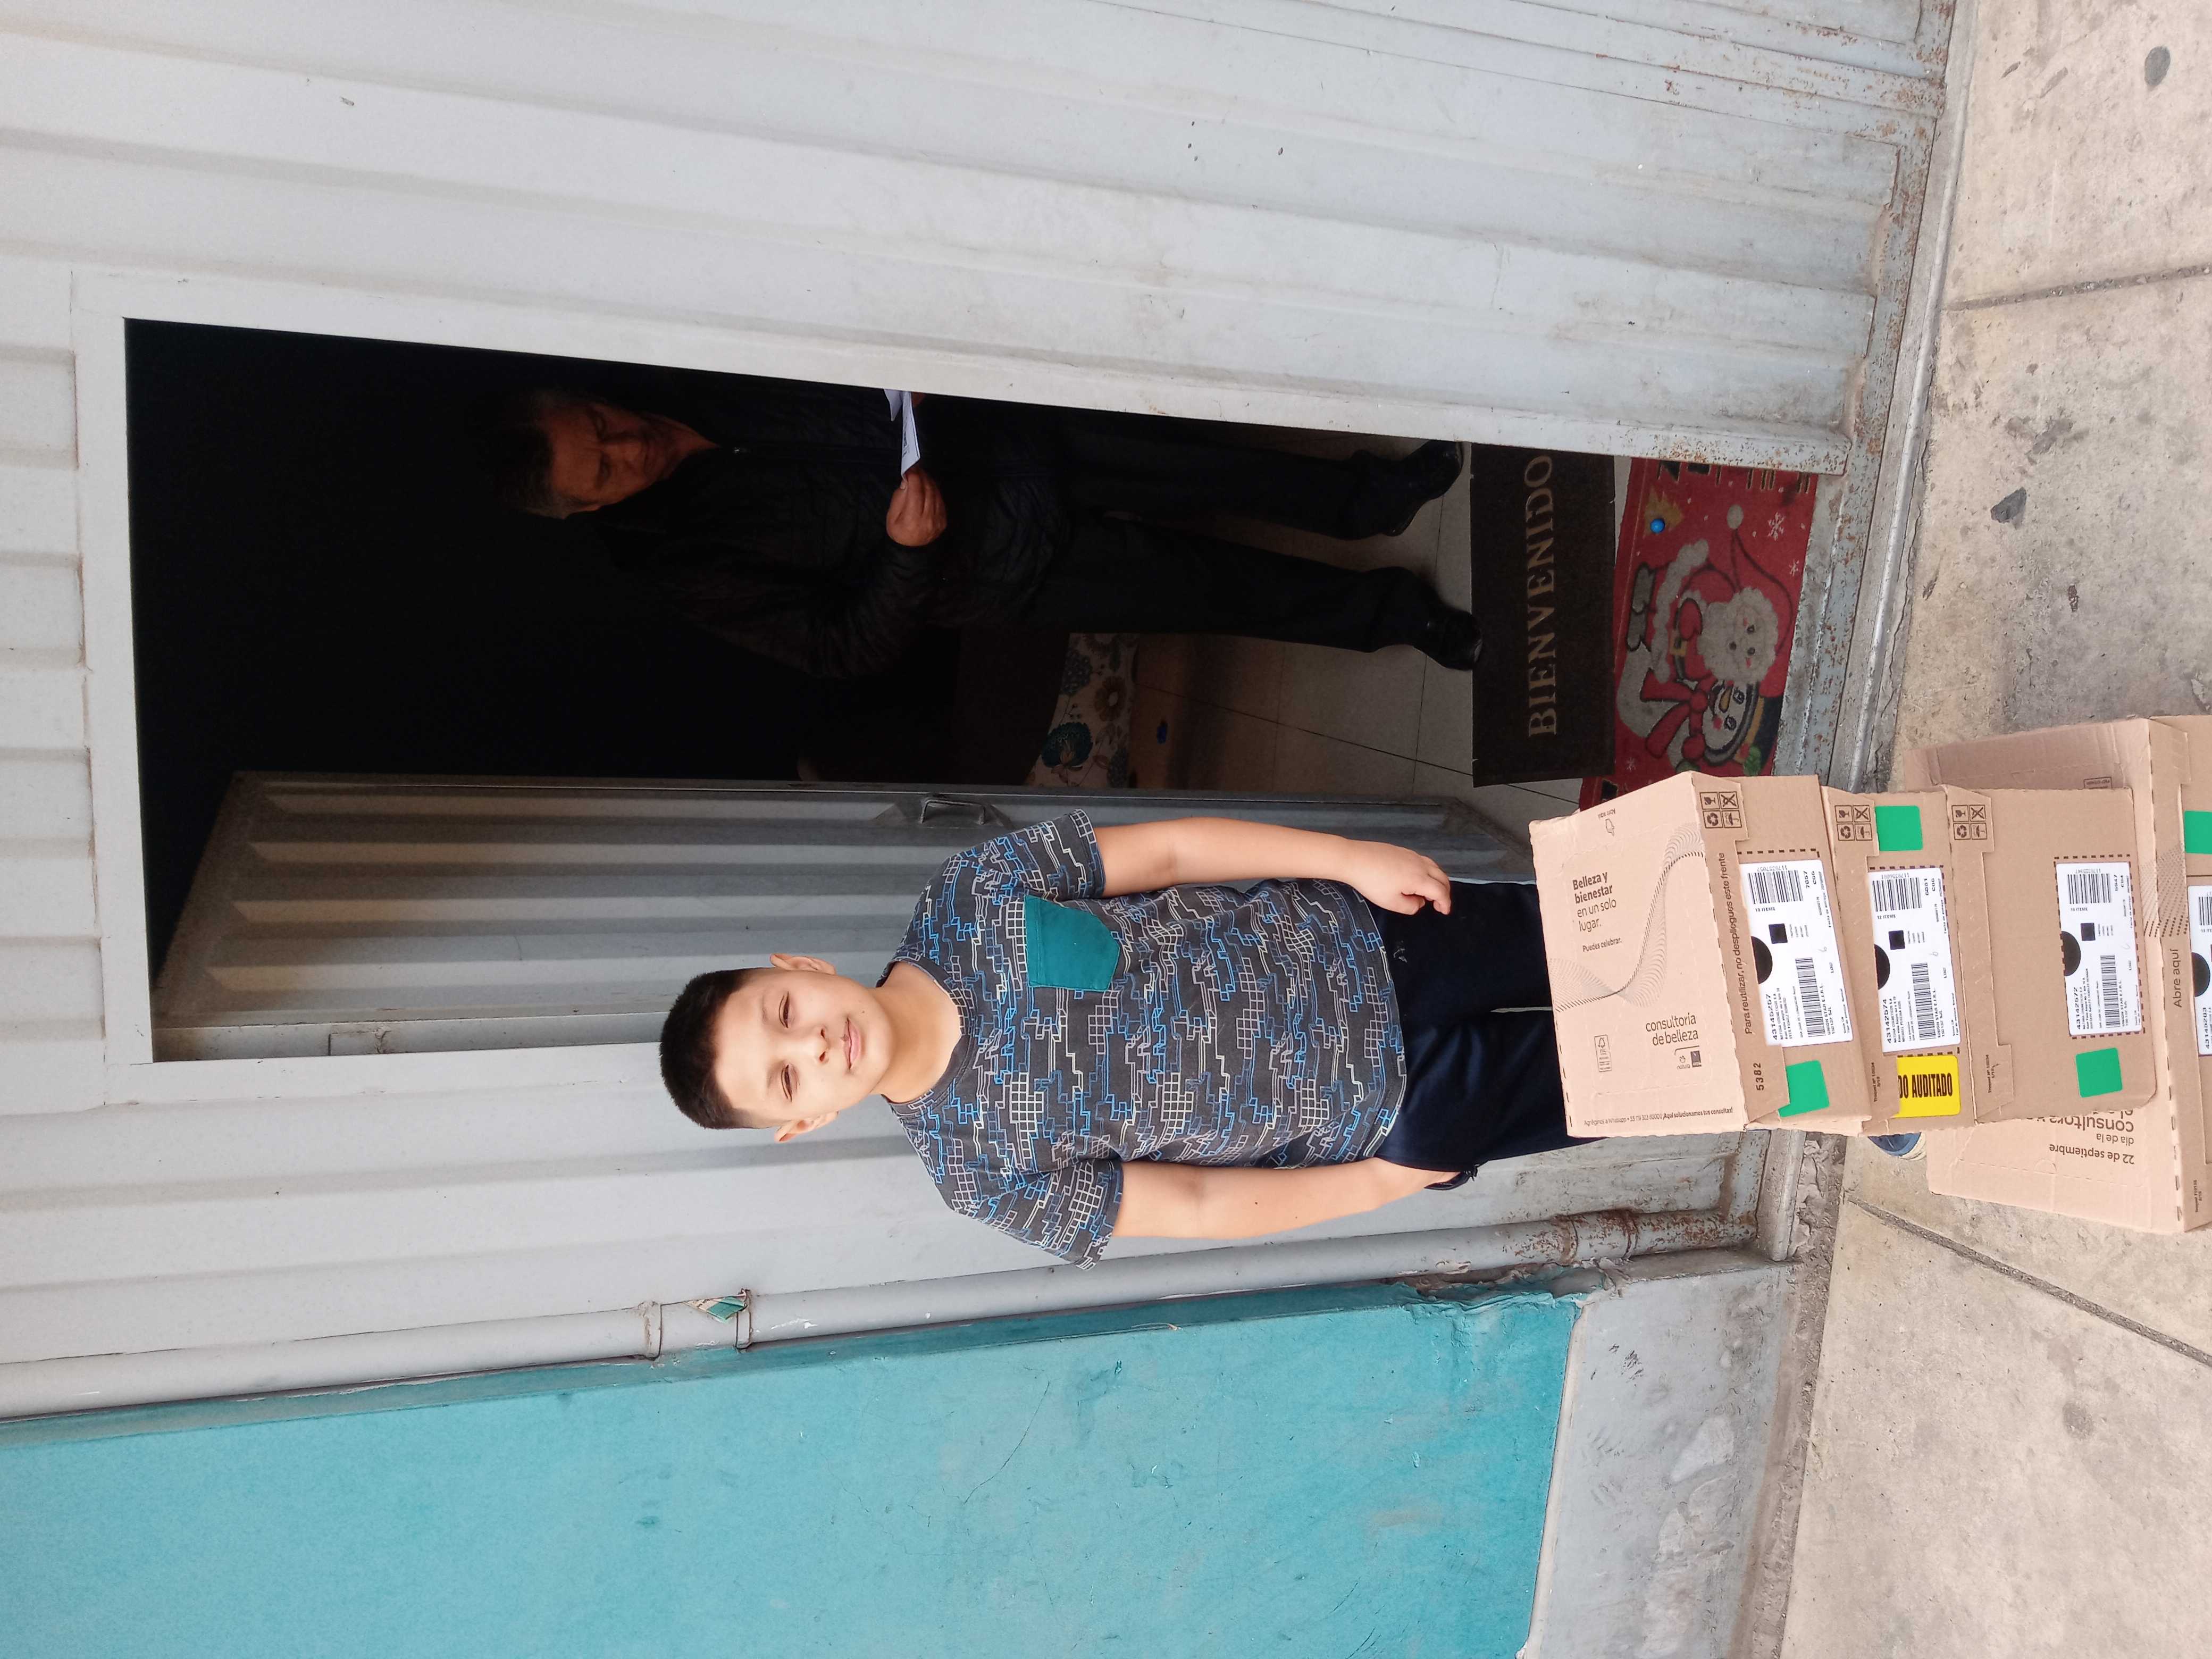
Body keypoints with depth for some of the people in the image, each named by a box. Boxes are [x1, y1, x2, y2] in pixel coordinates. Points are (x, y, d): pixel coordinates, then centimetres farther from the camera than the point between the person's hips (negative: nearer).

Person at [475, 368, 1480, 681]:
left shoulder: (674, 382, -6)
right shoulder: (691, 568, -19)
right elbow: (845, 650, -16)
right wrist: (906, 552, -29)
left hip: (1005, 432, 5)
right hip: (1002, 562, -4)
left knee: (1212, 467, -4)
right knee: (1214, 587, -5)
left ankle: (1366, 500, 20)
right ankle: (1389, 615, 16)